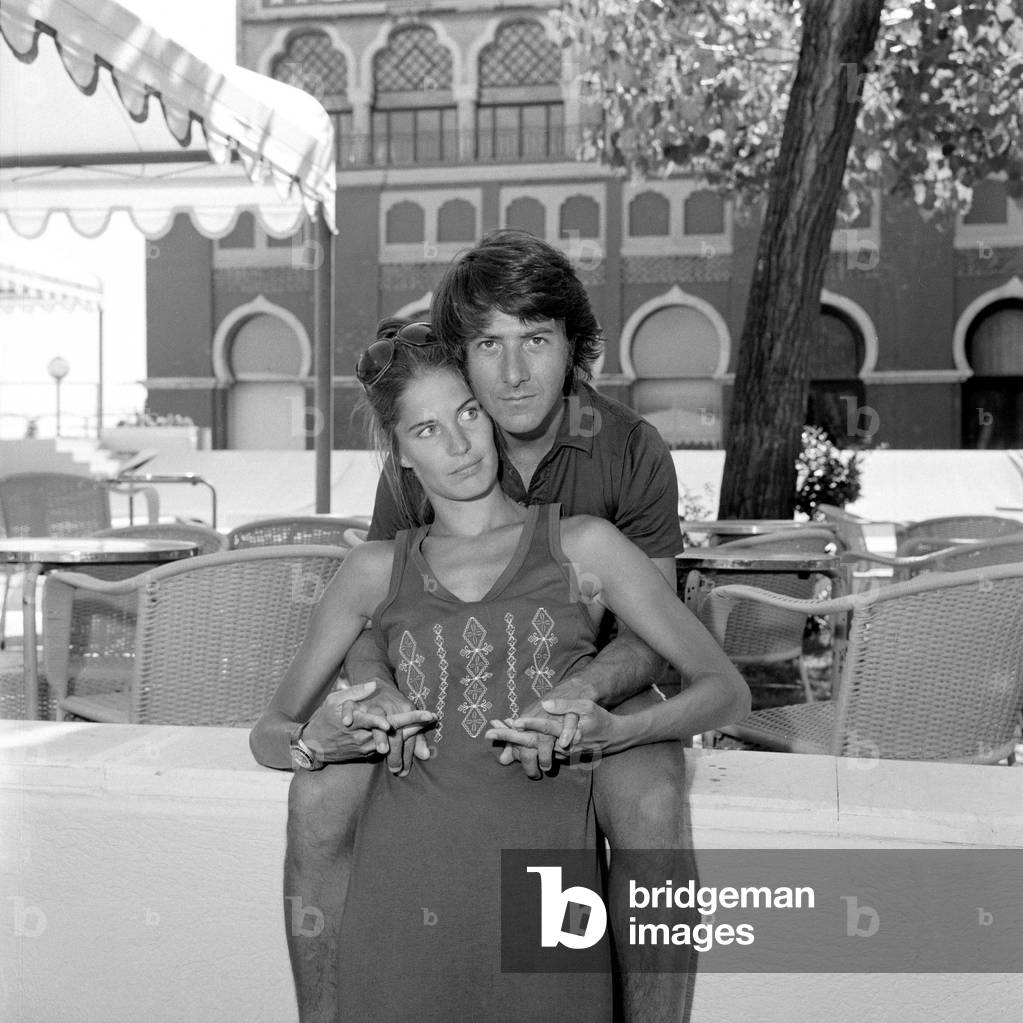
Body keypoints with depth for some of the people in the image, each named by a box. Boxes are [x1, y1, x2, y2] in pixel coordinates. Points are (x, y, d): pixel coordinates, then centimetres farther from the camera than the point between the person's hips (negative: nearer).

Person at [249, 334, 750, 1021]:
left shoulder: (582, 544, 8)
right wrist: (314, 742, -6)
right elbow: (269, 735, 18)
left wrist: (613, 732, -11)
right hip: (407, 890, 1)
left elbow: (727, 689, 8)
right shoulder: (377, 571, 13)